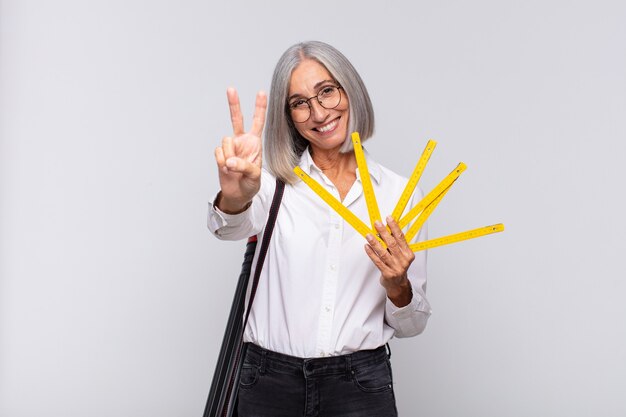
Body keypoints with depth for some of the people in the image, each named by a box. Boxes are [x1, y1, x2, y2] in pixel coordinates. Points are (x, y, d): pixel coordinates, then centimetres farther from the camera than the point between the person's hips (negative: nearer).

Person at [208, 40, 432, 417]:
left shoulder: (400, 192, 1)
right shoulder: (274, 181, 0)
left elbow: (411, 325, 5)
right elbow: (230, 226, -24)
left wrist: (397, 287, -16)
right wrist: (235, 196, -45)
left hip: (361, 384, 0)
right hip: (269, 383, 0)